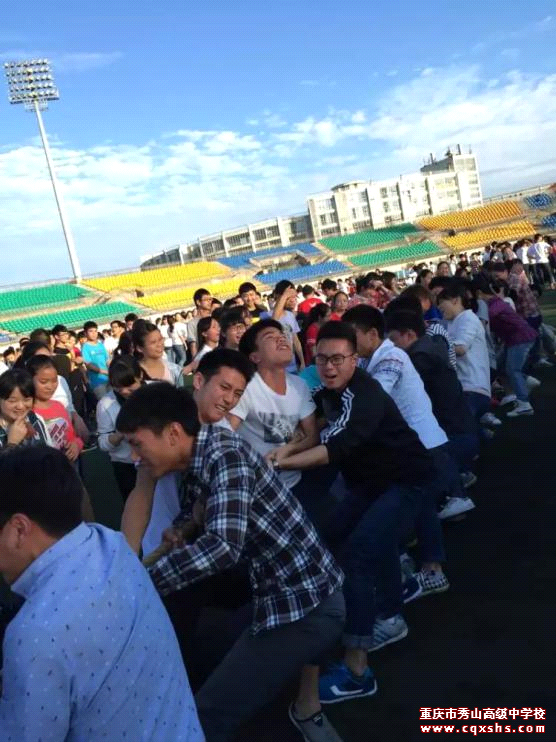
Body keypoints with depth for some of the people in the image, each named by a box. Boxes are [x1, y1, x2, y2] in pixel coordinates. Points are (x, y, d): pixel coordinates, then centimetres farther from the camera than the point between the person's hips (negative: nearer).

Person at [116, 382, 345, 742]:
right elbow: (196, 525, 14)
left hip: (303, 607, -9)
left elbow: (223, 545, -35)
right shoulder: (200, 461, 2)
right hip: (309, 593, 9)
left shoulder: (225, 455, -24)